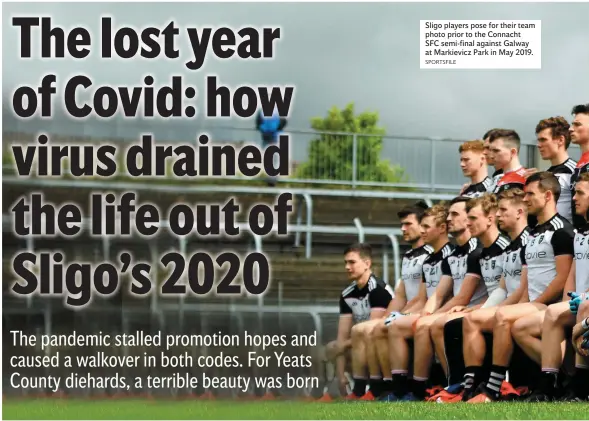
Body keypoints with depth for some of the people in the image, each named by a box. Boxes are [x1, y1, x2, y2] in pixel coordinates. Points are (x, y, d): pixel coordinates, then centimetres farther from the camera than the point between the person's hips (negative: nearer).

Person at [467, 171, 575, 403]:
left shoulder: (561, 229, -6)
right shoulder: (532, 235, 23)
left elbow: (563, 279, -15)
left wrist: (534, 304, -15)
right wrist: (523, 305, 2)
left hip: (550, 306, -9)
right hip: (532, 306, 9)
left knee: (503, 316, -32)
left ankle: (492, 390, -31)